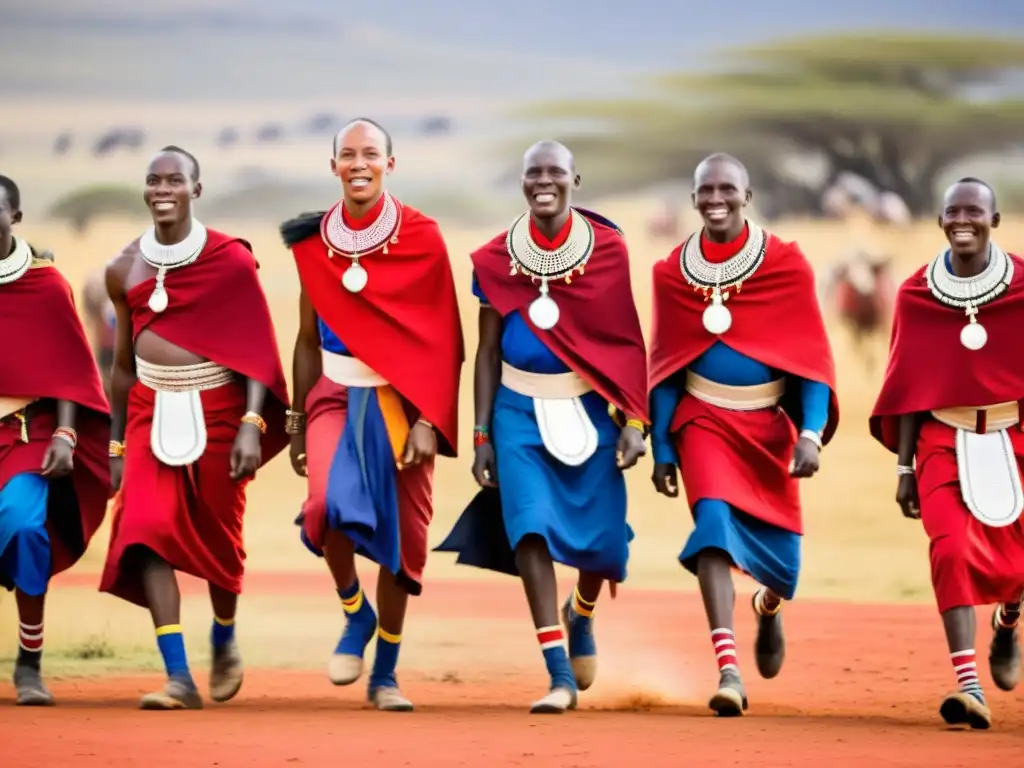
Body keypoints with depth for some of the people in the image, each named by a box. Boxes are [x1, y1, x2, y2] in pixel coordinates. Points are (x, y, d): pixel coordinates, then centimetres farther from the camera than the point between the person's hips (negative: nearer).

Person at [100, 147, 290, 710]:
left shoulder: (231, 261, -6)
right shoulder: (124, 270, 5)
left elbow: (256, 352, -7)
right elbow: (123, 362, 13)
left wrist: (252, 425, -18)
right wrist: (116, 445, 14)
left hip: (216, 409, -2)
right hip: (151, 410, 2)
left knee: (217, 537, 9)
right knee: (146, 532, -16)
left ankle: (224, 640, 40)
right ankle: (178, 677, -19)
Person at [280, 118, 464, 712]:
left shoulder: (421, 239, -5)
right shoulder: (313, 242, 4)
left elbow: (442, 342, -5)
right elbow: (308, 340, 12)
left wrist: (427, 422, -13)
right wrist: (297, 424, 13)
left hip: (400, 400, -1)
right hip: (337, 395, 1)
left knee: (401, 533, 2)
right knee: (330, 505, -24)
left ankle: (386, 674, 18)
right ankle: (356, 614, 4)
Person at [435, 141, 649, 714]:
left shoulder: (608, 250, -4)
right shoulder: (495, 260, -1)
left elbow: (629, 342, -1)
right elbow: (488, 350, 5)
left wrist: (634, 420, -7)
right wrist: (481, 434, 2)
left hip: (589, 407, 0)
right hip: (520, 409, 0)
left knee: (601, 536, 2)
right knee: (531, 528, -14)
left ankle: (581, 615, 39)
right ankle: (561, 675, -11)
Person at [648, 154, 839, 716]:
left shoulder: (786, 265, -6)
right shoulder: (671, 273, -1)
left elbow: (813, 357, -6)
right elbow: (664, 368, 5)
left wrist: (811, 433, -17)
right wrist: (661, 449, 3)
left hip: (769, 423, 0)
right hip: (704, 419, 0)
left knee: (778, 544, 6)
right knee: (714, 523, -21)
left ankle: (769, 606, 45)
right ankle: (728, 671, -25)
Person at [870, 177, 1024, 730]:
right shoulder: (916, 295, -1)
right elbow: (910, 385, 4)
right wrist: (903, 466, 2)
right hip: (944, 440, 0)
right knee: (951, 550, -18)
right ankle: (968, 686, -21)